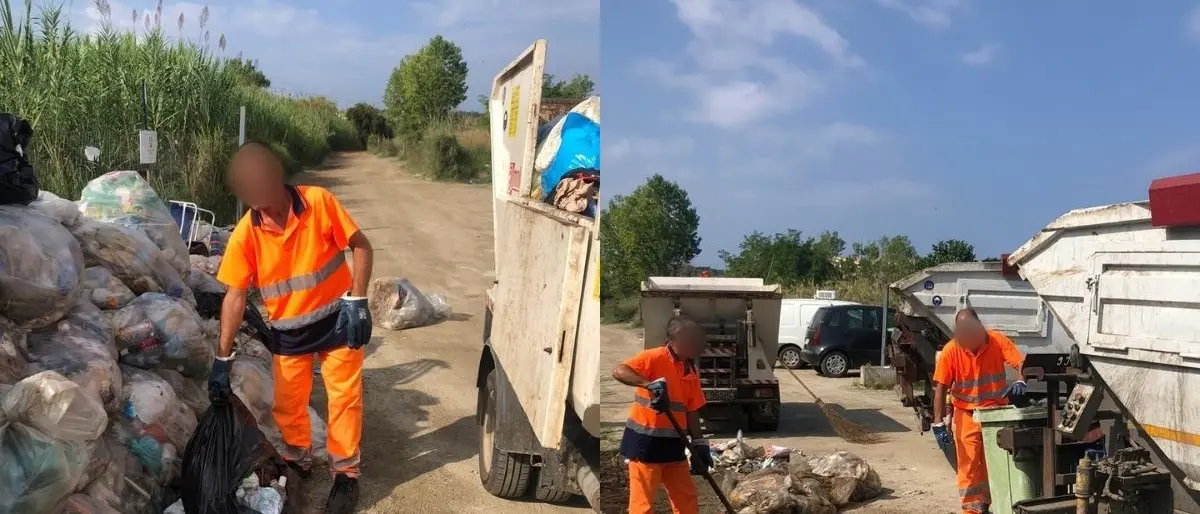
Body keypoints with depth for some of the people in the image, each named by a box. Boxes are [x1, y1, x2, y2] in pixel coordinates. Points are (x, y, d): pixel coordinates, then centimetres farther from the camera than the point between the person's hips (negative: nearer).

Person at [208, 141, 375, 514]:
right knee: (287, 403, 13)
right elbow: (236, 295, -10)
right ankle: (297, 461, 38)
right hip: (288, 331, 2)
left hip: (336, 319, -2)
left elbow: (361, 246, -10)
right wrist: (223, 359, -10)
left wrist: (357, 301, -18)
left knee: (344, 396, 5)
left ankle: (345, 473, 21)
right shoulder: (245, 234, -15)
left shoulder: (319, 202, -20)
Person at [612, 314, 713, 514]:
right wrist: (650, 384, -39)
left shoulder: (691, 371, 9)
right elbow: (618, 371, -28)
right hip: (645, 441, -8)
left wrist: (699, 444, 7)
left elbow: (691, 411, 13)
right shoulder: (655, 357, -14)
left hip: (673, 444, 8)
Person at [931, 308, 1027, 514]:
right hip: (967, 415, -2)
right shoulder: (950, 351, -16)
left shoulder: (998, 341, -13)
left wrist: (1020, 382, -40)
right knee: (969, 465, -2)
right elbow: (941, 388, -13)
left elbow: (1021, 363, -16)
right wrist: (939, 424, -16)